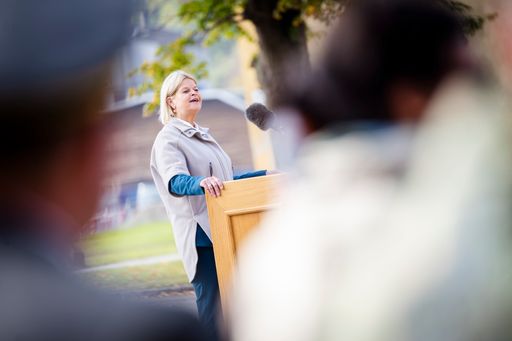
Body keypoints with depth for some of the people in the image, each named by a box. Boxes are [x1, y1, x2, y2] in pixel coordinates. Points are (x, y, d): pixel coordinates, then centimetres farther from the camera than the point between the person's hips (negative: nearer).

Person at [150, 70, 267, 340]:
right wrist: (200, 183, -42)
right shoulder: (168, 138, -5)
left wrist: (264, 175, 22)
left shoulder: (203, 136, 22)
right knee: (212, 301, -12)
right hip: (201, 233, -8)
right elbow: (175, 181, -23)